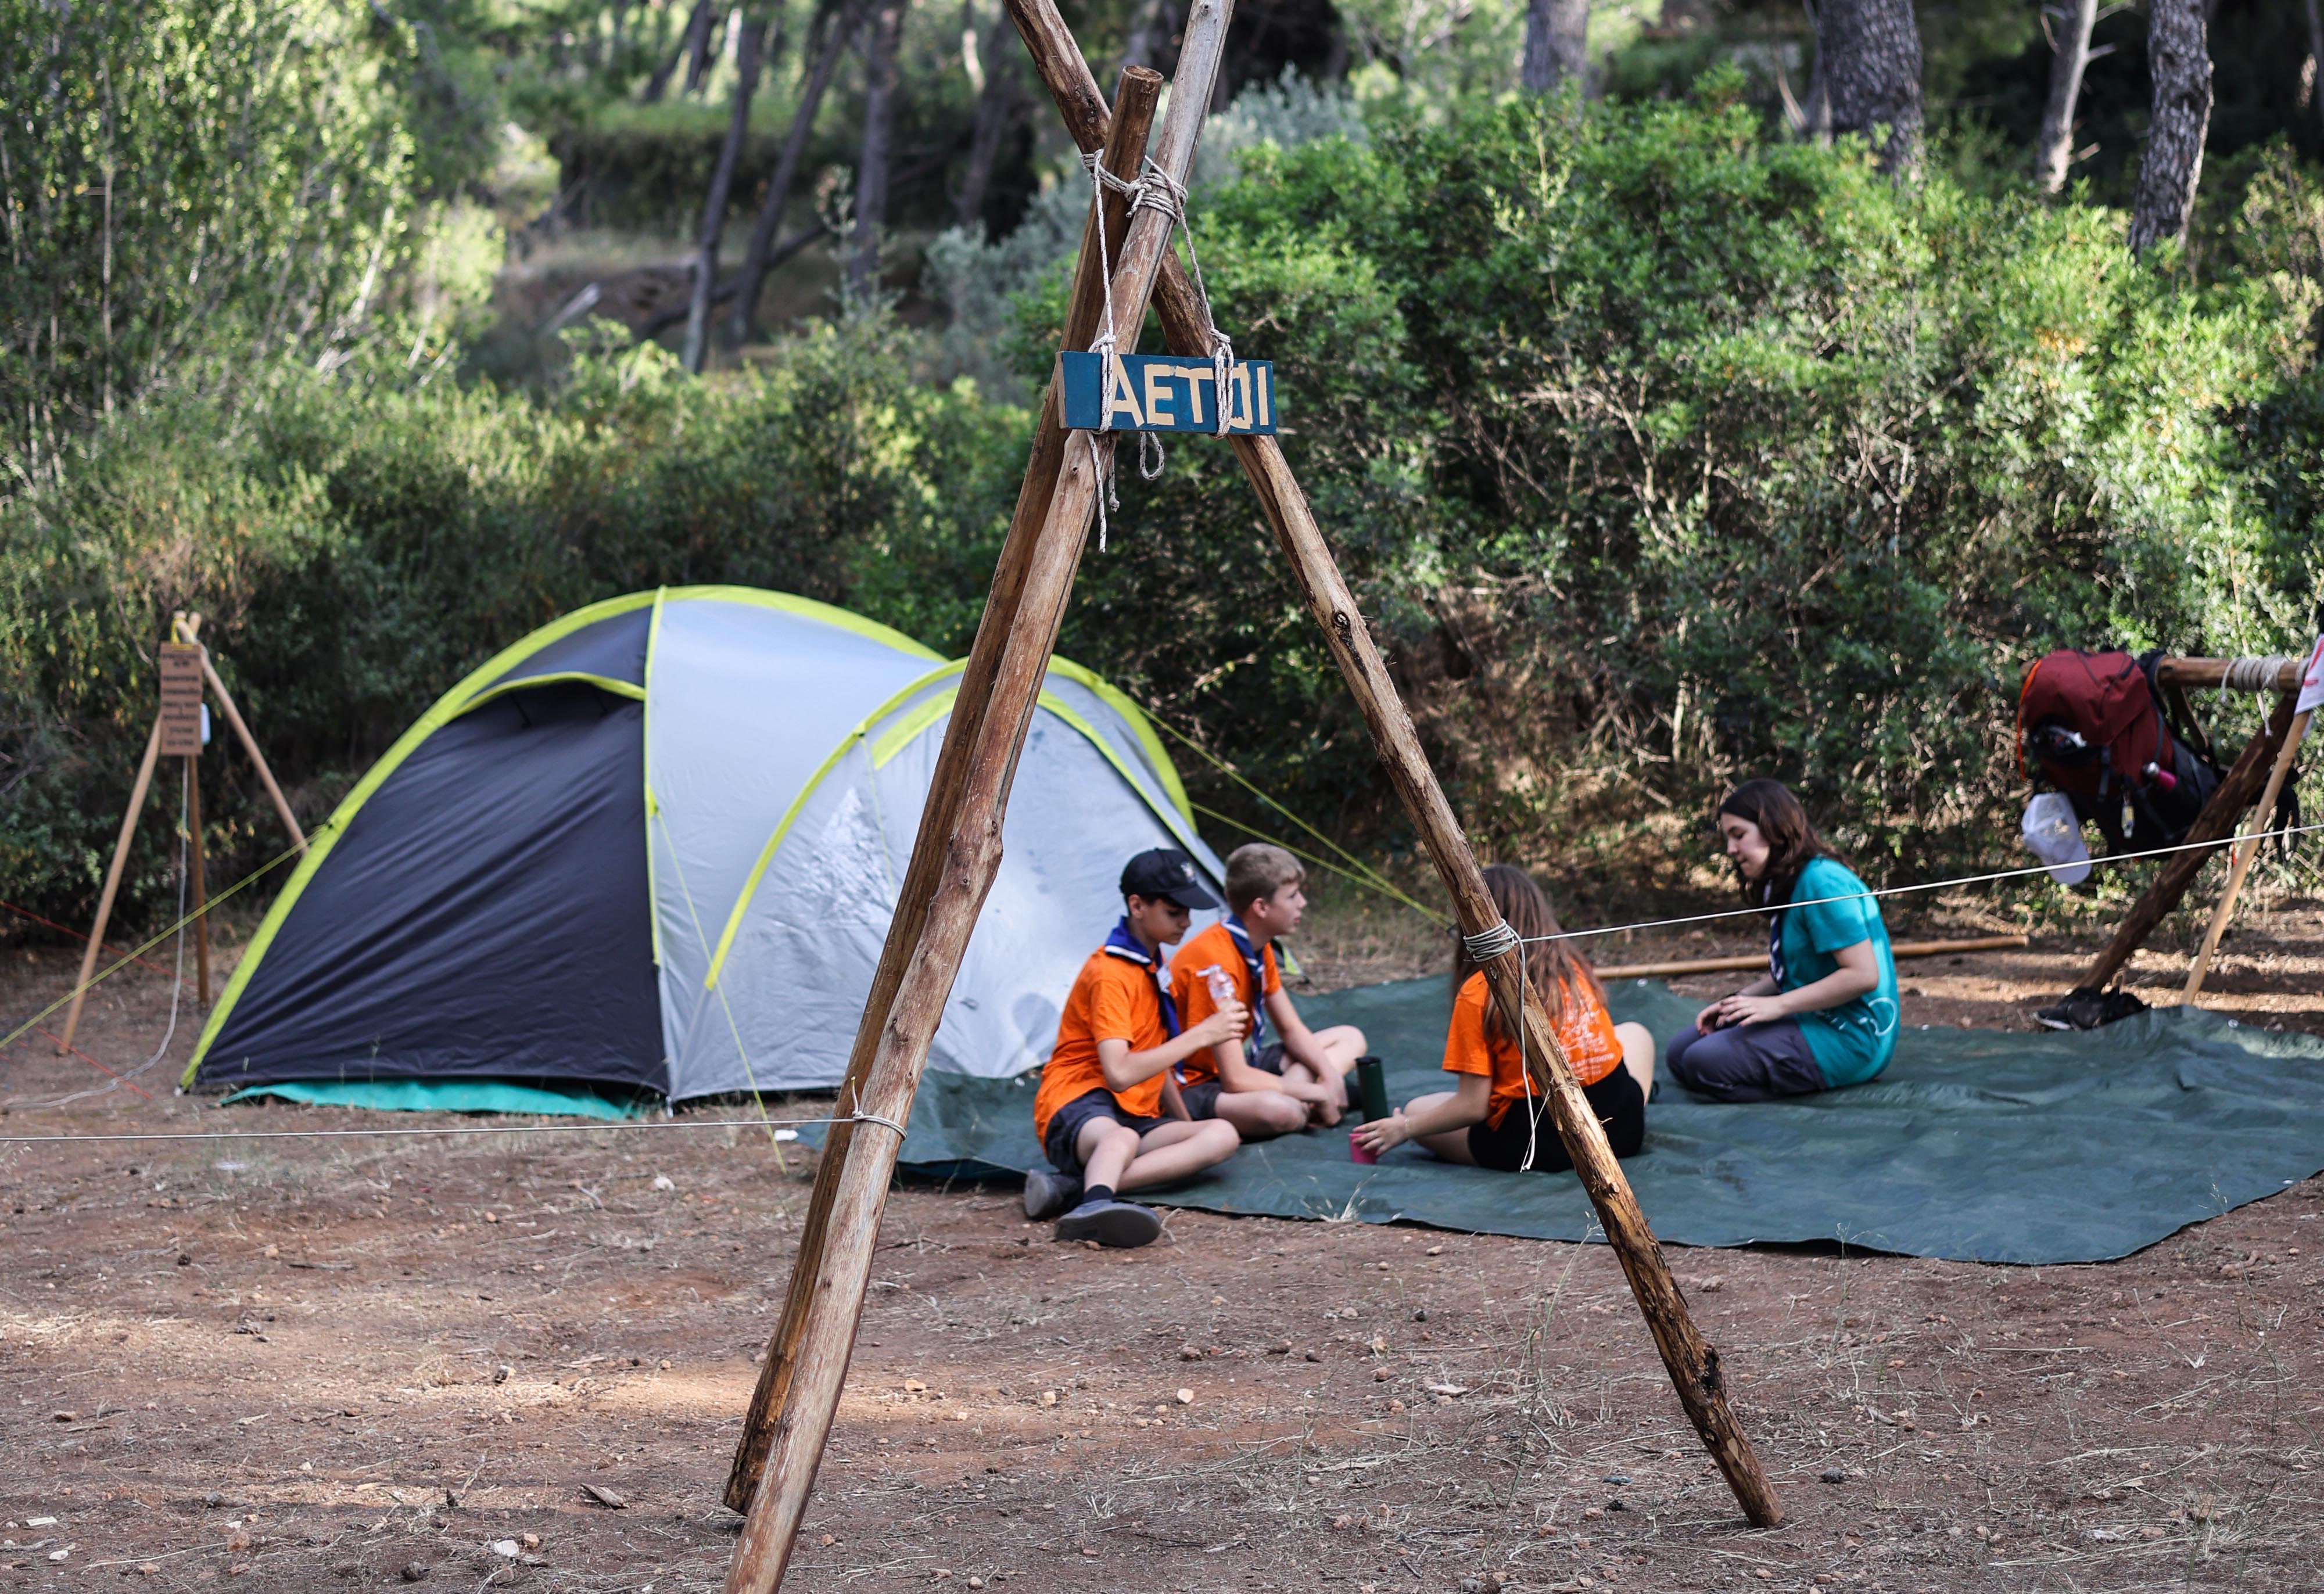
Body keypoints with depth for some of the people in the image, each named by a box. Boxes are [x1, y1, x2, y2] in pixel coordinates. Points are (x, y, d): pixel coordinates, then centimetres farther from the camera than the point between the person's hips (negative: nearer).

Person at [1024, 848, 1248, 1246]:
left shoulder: (1152, 967, 18)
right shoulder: (1109, 974, -13)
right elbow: (1119, 1073, -25)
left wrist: (1184, 1123, 22)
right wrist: (1202, 1034, -21)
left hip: (1137, 1116, 8)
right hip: (1078, 1107, -8)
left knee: (1223, 1136, -20)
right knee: (1120, 1139, -42)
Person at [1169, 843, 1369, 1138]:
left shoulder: (1259, 948, 4)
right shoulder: (1215, 961, -27)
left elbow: (1291, 1029, 14)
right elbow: (1235, 1079, -29)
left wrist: (1329, 1073, -7)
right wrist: (1317, 1094, -20)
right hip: (1193, 1087, -11)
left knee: (1350, 1039, 12)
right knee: (1281, 1112, -42)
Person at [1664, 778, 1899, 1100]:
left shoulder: (1822, 882, -18)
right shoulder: (1786, 886, 13)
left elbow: (1864, 975, -23)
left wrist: (1777, 1005, -22)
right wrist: (1739, 1001, 2)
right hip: (1811, 1021, 11)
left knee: (1705, 1063, -22)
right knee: (1680, 1050, 6)